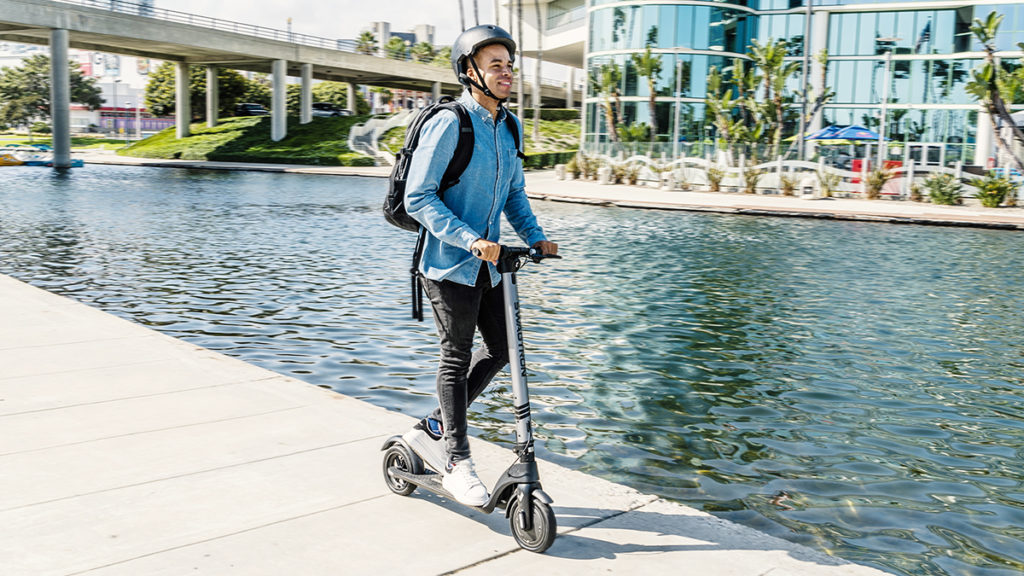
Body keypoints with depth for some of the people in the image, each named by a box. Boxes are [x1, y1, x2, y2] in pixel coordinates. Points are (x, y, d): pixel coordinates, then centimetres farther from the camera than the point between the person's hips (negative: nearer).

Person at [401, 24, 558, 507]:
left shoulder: (509, 126, 9)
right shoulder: (448, 125, -15)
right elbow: (418, 198, -19)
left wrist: (534, 236, 2)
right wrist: (470, 239, -27)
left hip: (487, 264, 8)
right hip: (450, 264, -8)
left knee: (500, 349, 12)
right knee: (457, 357, -1)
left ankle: (432, 431, 27)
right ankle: (457, 463, 13)